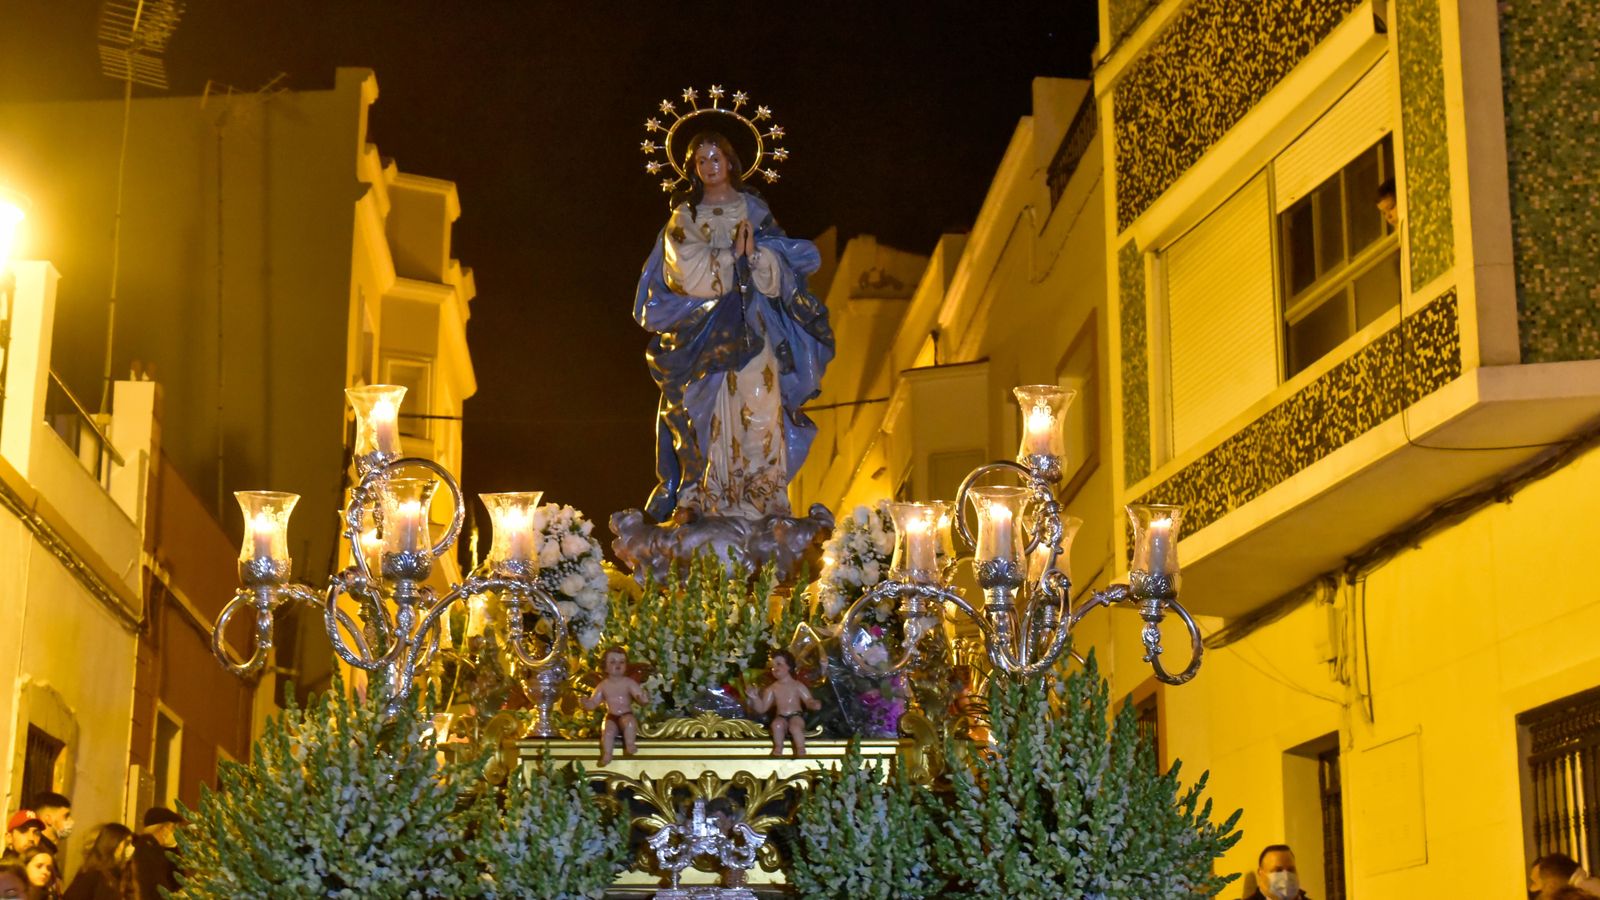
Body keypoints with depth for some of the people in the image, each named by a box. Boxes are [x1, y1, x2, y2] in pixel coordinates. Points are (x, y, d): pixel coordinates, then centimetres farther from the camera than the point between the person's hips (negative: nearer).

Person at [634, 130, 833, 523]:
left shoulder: (754, 210, 13)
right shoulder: (684, 216, 10)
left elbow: (776, 268, 5)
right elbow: (685, 270, -4)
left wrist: (753, 251, -14)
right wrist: (734, 258, -6)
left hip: (752, 325, 1)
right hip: (704, 326, -1)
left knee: (757, 403, -8)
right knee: (706, 412, -8)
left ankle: (761, 497, -6)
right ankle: (694, 499, -7)